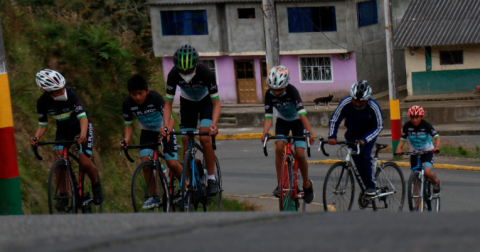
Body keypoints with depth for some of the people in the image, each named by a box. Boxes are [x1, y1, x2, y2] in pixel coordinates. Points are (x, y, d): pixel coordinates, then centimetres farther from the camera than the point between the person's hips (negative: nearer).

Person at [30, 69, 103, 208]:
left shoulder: (70, 94, -30)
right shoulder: (43, 102, -19)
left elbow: (83, 116, -32)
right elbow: (43, 124, -8)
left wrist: (83, 134, -51)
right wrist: (36, 136, -30)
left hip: (81, 126, -3)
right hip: (63, 129, 3)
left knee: (85, 162, -14)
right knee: (58, 160, -16)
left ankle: (96, 184, 16)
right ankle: (63, 196, -2)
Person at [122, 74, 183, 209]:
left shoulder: (155, 98, -28)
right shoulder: (128, 103, -17)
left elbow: (170, 118, -28)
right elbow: (128, 124, -4)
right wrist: (127, 139, -23)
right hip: (147, 132, 3)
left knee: (172, 164, -13)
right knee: (145, 161, -18)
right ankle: (153, 196, -3)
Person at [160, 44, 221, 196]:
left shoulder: (206, 74, -34)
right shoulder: (173, 75, -29)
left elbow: (216, 102, -28)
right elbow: (168, 103, -20)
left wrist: (214, 123, -44)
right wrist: (166, 125, -35)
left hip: (206, 102, -2)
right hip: (187, 104, 2)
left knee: (204, 138, -22)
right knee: (186, 144, -7)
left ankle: (212, 178, -11)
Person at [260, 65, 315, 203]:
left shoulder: (292, 91, -32)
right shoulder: (269, 94, -22)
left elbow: (302, 113, -39)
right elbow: (268, 117, -23)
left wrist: (310, 132, -49)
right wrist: (265, 133, -41)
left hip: (296, 121, -2)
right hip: (282, 121, 2)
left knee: (300, 154, -14)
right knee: (279, 148, -23)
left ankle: (307, 184, 11)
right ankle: (280, 184, -13)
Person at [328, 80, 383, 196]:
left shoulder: (373, 106, -30)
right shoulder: (345, 103, -26)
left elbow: (378, 127, -24)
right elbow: (334, 120, -18)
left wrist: (364, 140, -37)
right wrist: (332, 136, -33)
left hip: (368, 133, -3)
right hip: (352, 133, 3)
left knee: (365, 156, -20)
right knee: (357, 158, -8)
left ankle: (371, 187, -12)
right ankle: (368, 185, 5)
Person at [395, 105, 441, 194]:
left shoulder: (426, 125, -17)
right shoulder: (407, 126, -11)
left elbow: (436, 136, -22)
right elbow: (403, 139, -8)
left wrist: (436, 147, -42)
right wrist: (398, 149, -29)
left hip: (427, 151, -3)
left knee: (427, 172, -24)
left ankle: (436, 182, 9)